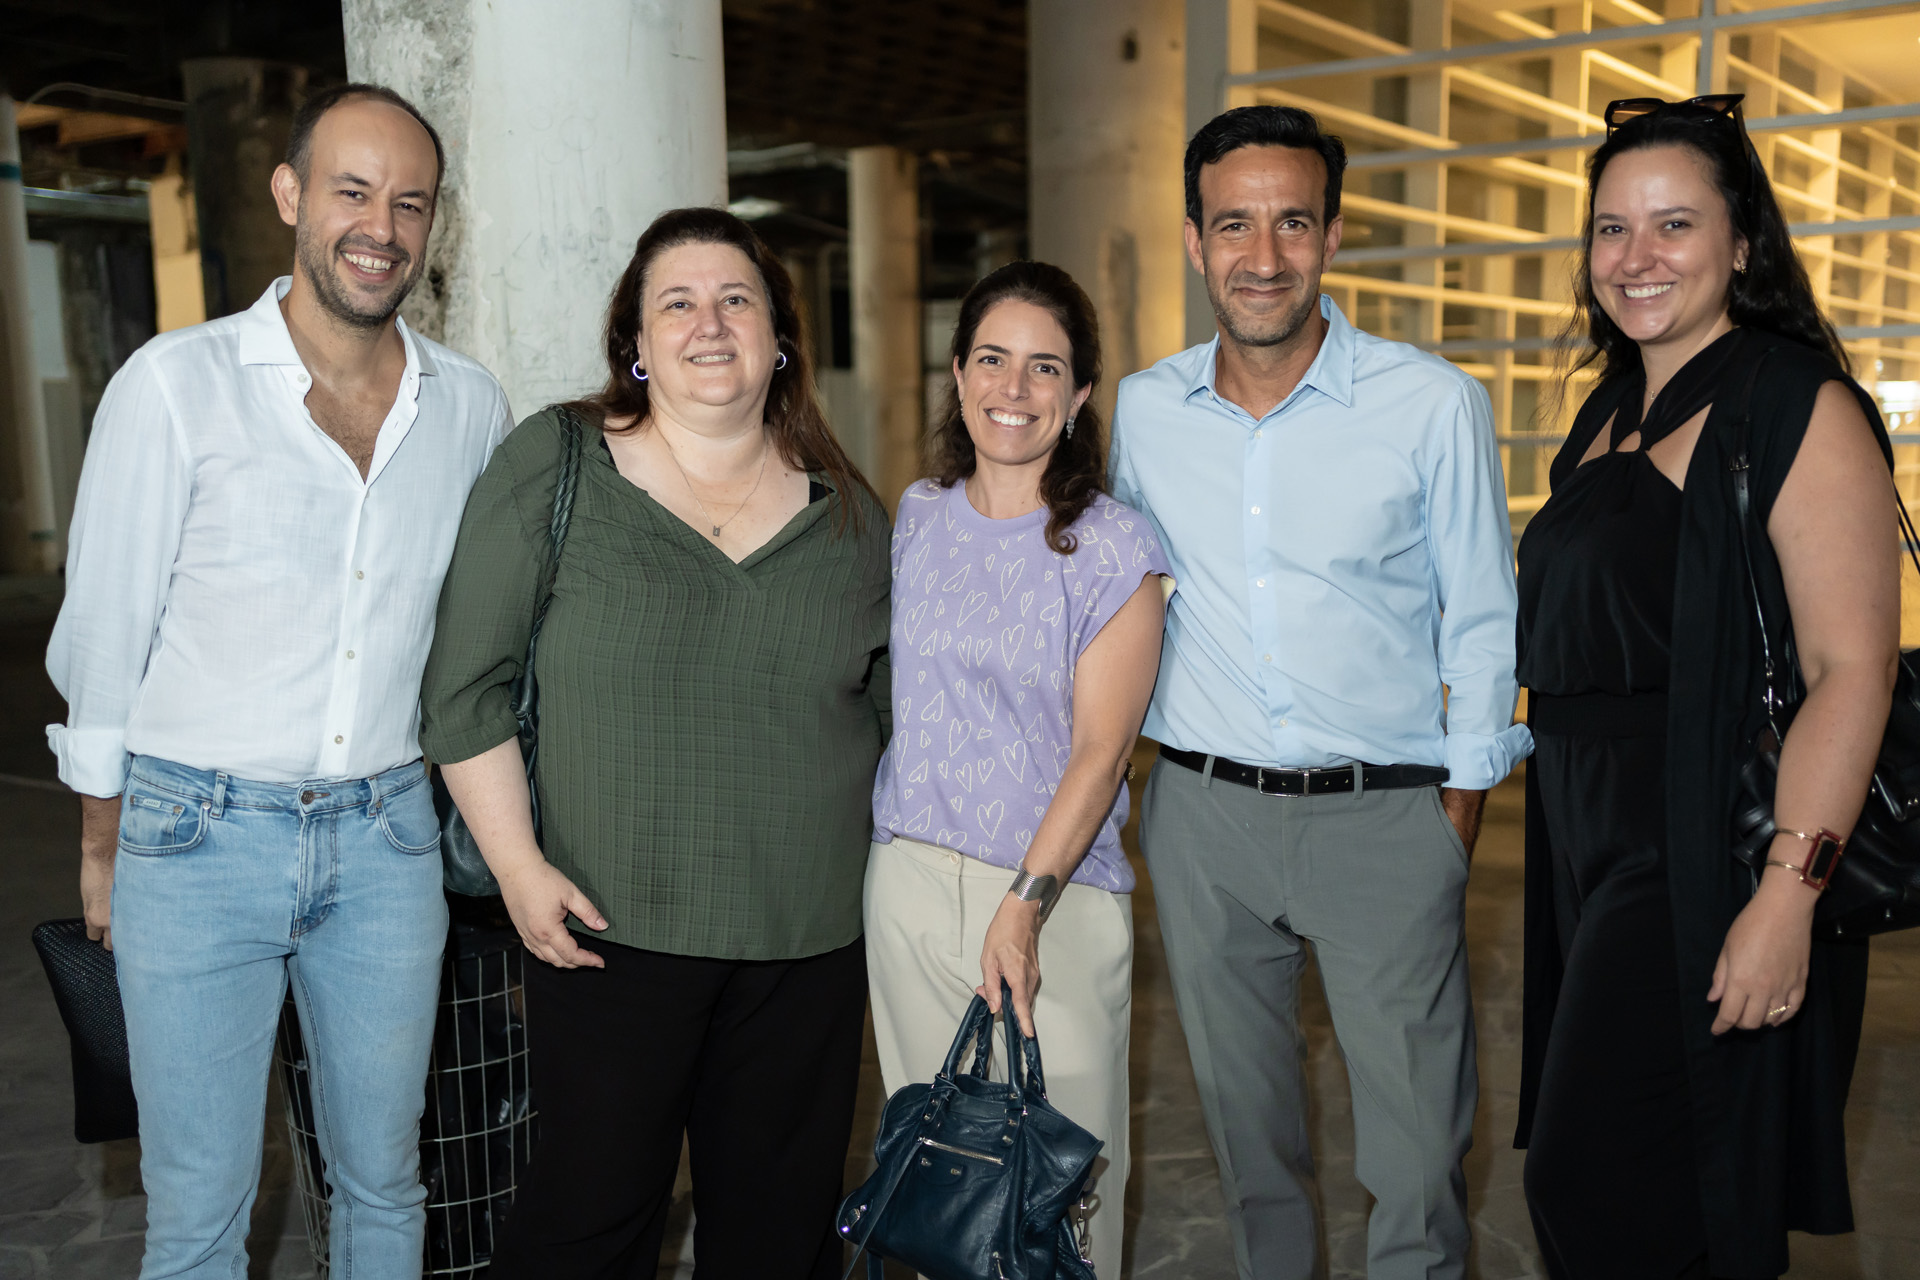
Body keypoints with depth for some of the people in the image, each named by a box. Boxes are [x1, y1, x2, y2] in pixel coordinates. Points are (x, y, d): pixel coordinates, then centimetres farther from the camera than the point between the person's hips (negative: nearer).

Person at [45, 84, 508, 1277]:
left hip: (387, 840, 3)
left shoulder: (472, 406, 2)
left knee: (384, 1182, 16)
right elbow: (105, 625, -2)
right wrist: (102, 846, 3)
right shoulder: (176, 385, -8)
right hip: (198, 834, -3)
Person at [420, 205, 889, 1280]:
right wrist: (520, 868, -9)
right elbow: (468, 689, -2)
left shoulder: (848, 511, 6)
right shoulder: (551, 468, -2)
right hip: (609, 928, -2)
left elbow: (891, 720, 13)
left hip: (810, 945, 3)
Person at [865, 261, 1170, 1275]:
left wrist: (1026, 904, -19)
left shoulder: (1112, 550, -6)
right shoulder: (918, 517, 8)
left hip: (1054, 895, -4)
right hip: (908, 878, 4)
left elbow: (1100, 747, -10)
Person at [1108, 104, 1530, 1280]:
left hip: (1386, 815, -2)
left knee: (1418, 1144, 4)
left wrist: (1463, 807, -2)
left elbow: (1480, 622, 0)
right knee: (1244, 1117, 17)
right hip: (1201, 809, 3)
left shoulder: (1435, 406, -7)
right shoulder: (1144, 409, 1)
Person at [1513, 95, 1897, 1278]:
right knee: (1581, 1180, 17)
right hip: (1591, 844, 8)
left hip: (1708, 857, -8)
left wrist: (1788, 893, -24)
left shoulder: (1797, 406, -11)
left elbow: (1852, 668, -18)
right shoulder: (1611, 413, 13)